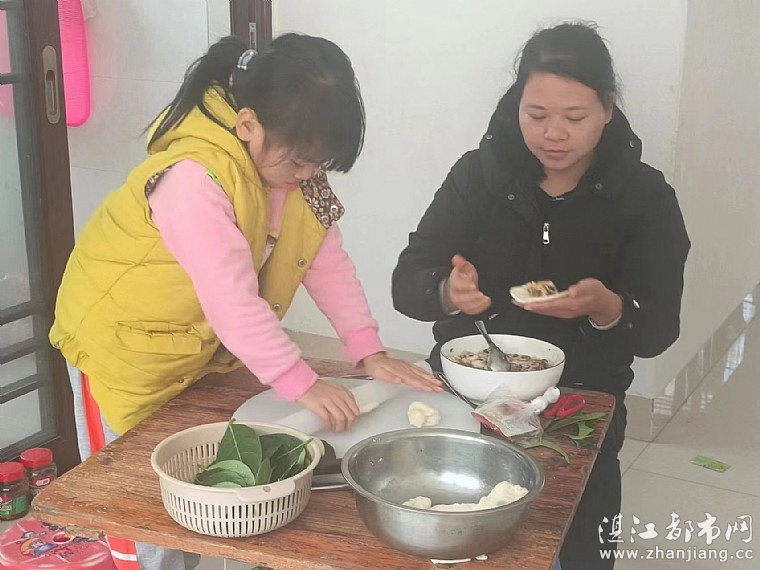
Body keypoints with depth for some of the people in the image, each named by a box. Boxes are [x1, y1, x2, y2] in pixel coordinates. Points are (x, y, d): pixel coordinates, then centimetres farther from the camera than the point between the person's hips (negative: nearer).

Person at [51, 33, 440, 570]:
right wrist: (301, 383, -37)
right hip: (124, 342, -6)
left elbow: (327, 260, -8)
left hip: (208, 344, 7)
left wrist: (370, 352, -16)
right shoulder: (195, 179, -34)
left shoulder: (298, 170, -9)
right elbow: (230, 296, -38)